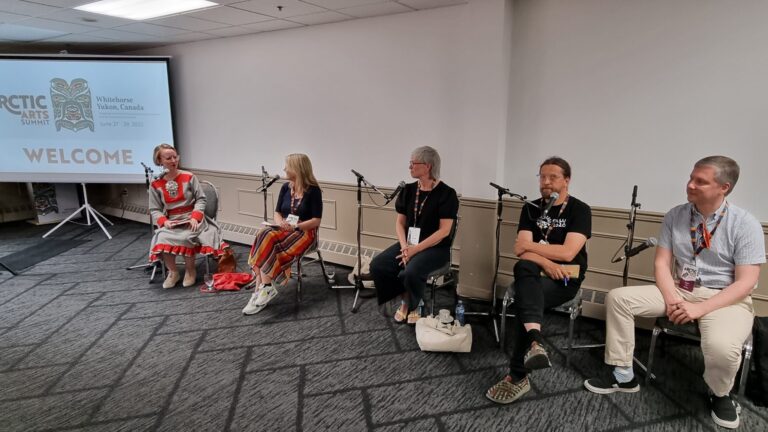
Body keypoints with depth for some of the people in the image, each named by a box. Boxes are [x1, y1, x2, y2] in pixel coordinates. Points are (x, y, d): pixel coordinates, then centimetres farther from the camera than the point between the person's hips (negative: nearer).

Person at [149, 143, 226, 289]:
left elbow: (201, 199, 0)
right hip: (171, 222, 2)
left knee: (186, 237, -33)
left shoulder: (189, 177, 0)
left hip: (191, 220, -2)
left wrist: (195, 217, -15)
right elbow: (155, 210, 6)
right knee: (162, 239, -29)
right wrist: (164, 221, -14)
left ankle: (190, 270, -4)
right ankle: (173, 272, -3)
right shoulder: (156, 185, 5)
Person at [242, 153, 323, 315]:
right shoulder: (286, 187, 10)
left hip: (305, 233, -5)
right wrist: (281, 223, -11)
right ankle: (264, 287, -30)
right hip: (284, 230, 5)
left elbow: (316, 221, -10)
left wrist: (295, 226, -21)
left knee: (266, 244, -30)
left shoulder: (313, 190, -7)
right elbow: (277, 213, 11)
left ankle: (263, 287, -24)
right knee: (263, 235, -28)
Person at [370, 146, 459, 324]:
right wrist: (404, 246, -10)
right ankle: (404, 299, 7)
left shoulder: (446, 193, -11)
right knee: (377, 265, -16)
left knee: (410, 272, -33)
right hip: (409, 244, 6)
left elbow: (444, 231, -15)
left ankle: (414, 305, 2)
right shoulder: (408, 190, 6)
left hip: (435, 247, -6)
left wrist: (416, 249, -20)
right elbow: (400, 222, 8)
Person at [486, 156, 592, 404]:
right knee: (524, 267, -34)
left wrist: (529, 245, -7)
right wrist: (544, 262, -21)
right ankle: (535, 342, -51)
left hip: (565, 279, -3)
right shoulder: (531, 209, 9)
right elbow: (520, 251, -3)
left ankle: (518, 377, -23)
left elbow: (567, 253, -16)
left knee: (524, 300, -31)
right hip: (534, 276, 3)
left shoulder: (579, 210, -3)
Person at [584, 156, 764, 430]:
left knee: (722, 347, -36)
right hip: (679, 290, 4)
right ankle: (624, 376, -1)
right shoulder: (675, 216, 0)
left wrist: (701, 308, -24)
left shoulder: (745, 224, -11)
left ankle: (720, 395, 3)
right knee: (618, 298, -13)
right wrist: (671, 298, -17)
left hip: (724, 298, -4)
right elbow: (661, 263, 0)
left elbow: (746, 282, -14)